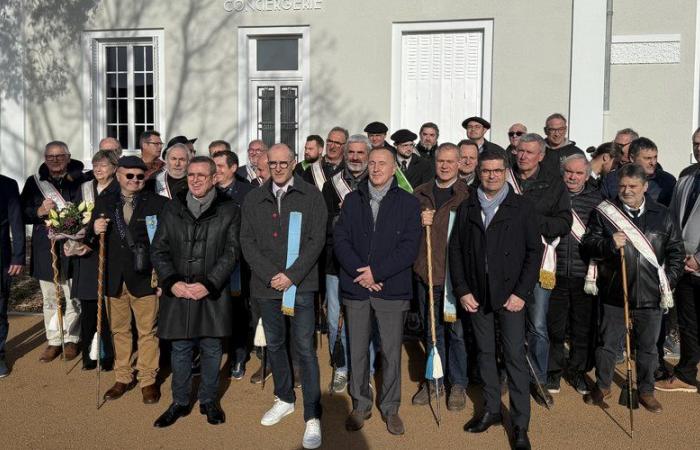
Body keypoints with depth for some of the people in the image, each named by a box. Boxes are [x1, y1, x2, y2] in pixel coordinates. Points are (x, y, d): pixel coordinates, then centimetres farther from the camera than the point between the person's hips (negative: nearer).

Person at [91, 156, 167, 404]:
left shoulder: (158, 203, -4)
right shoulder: (103, 203, 7)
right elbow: (93, 243, 9)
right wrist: (95, 232, -12)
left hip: (145, 277, -3)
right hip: (114, 279, 3)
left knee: (147, 332, 6)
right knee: (119, 330, 15)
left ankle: (148, 380, 19)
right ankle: (123, 377, 29)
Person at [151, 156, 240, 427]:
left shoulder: (229, 210, -1)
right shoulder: (171, 209, 6)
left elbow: (230, 253, -5)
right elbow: (159, 250, 5)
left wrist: (208, 284, -15)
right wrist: (172, 282, -10)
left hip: (213, 293, -2)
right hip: (178, 293, 2)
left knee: (211, 349, 10)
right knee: (180, 349, 11)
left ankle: (209, 401, 28)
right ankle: (180, 402, 27)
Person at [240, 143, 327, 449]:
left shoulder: (311, 196, 0)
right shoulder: (254, 199, 9)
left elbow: (316, 240, -6)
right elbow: (247, 241, 3)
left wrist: (292, 275, -14)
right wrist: (271, 275, -9)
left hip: (300, 284, -4)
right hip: (266, 284, 4)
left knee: (305, 348, -4)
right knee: (274, 344, 15)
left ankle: (313, 418, 4)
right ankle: (284, 399, 34)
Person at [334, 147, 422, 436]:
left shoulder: (408, 203, 1)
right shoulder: (352, 200, 8)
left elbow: (409, 247, -7)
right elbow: (340, 239, 1)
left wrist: (377, 271, -14)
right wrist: (359, 272, -13)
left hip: (392, 289, -2)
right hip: (356, 288, 2)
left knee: (392, 352, 6)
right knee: (357, 351, 10)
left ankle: (390, 407, 23)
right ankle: (360, 405, 26)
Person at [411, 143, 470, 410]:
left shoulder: (468, 195, -4)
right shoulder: (420, 193, 10)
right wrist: (419, 222, -6)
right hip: (426, 271, 4)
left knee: (457, 330, 4)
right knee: (431, 329, 14)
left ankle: (458, 384, 20)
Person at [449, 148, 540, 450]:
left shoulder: (522, 207, -1)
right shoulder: (467, 208, 7)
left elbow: (534, 251, -3)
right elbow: (456, 250, 6)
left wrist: (522, 293, -9)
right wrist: (462, 290, -2)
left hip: (510, 295, -3)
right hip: (476, 295, 3)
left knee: (515, 356, -3)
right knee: (485, 353, 13)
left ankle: (520, 424, 6)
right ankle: (491, 410, 27)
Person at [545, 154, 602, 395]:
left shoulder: (597, 199, 4)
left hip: (585, 275, 1)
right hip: (556, 273, -1)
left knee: (584, 327, 10)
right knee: (554, 325, 7)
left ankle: (578, 371, 28)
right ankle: (554, 371, 24)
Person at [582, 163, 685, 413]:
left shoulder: (662, 215, 4)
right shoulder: (603, 212, -3)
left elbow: (676, 250, 10)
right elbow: (588, 244, -4)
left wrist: (669, 279, 0)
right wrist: (609, 244, -22)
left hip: (651, 296, 2)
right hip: (614, 294, -1)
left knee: (648, 347, 13)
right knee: (607, 343, 10)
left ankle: (646, 390, 30)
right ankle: (602, 386, 29)